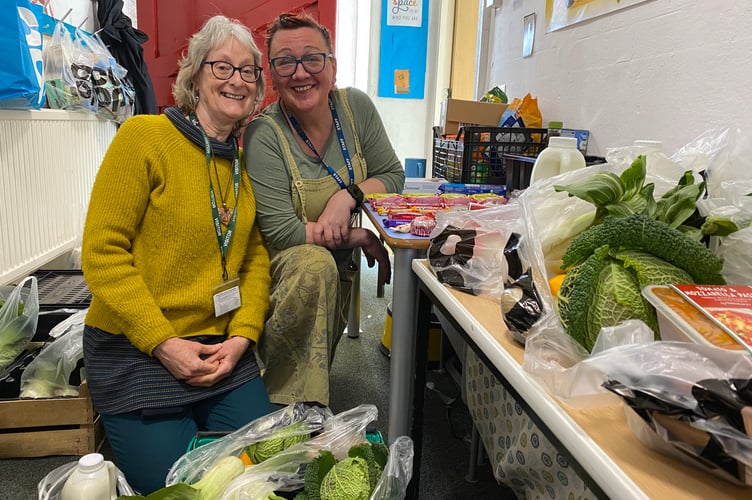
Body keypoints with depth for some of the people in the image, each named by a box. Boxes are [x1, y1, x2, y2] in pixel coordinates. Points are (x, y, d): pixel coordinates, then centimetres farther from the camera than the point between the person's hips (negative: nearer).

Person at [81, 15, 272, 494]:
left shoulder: (246, 163, 7)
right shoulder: (143, 136, -10)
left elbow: (256, 258, 7)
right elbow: (102, 251, -14)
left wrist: (242, 336, -7)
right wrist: (162, 343, -17)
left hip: (224, 348, 5)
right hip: (135, 350, -4)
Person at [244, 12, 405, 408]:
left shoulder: (356, 106, -6)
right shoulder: (264, 134, -20)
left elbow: (393, 175, -1)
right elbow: (280, 231, -24)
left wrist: (347, 196, -22)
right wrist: (361, 237, -19)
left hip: (340, 270, 5)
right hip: (283, 268, -5)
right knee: (315, 263, -35)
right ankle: (292, 405, -21)